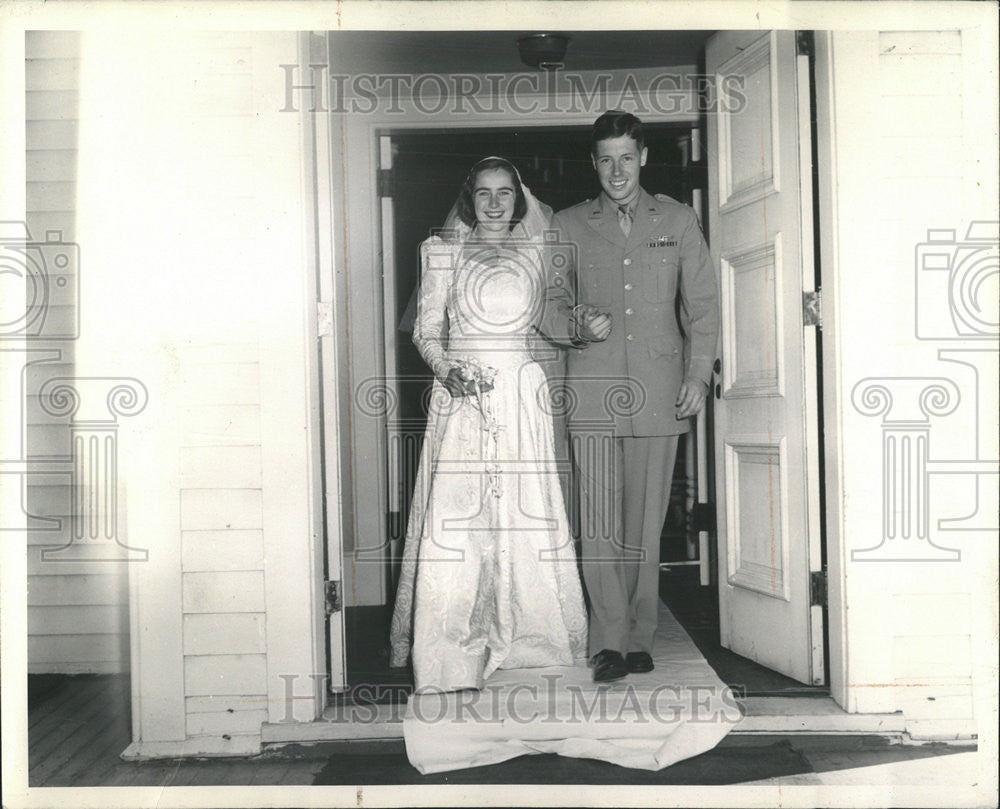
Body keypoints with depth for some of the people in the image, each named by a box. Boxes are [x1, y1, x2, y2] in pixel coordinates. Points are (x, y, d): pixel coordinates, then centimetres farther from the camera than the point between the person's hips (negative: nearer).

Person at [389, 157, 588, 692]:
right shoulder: (443, 251, 10)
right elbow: (426, 329, 5)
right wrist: (446, 371, -11)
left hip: (524, 397, 1)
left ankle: (526, 638, 10)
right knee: (455, 517, -5)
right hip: (462, 396, -1)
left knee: (528, 515, 0)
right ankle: (451, 651, 2)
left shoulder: (539, 252, 13)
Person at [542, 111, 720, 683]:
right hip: (592, 390, 0)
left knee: (646, 522, 3)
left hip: (659, 392, 0)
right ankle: (610, 642, 2)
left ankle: (639, 638, 15)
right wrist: (577, 327, -9)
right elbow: (549, 304, 13)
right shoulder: (569, 227, 12)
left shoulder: (678, 221, 13)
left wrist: (699, 375, 3)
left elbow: (703, 305, 12)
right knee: (599, 522, -5)